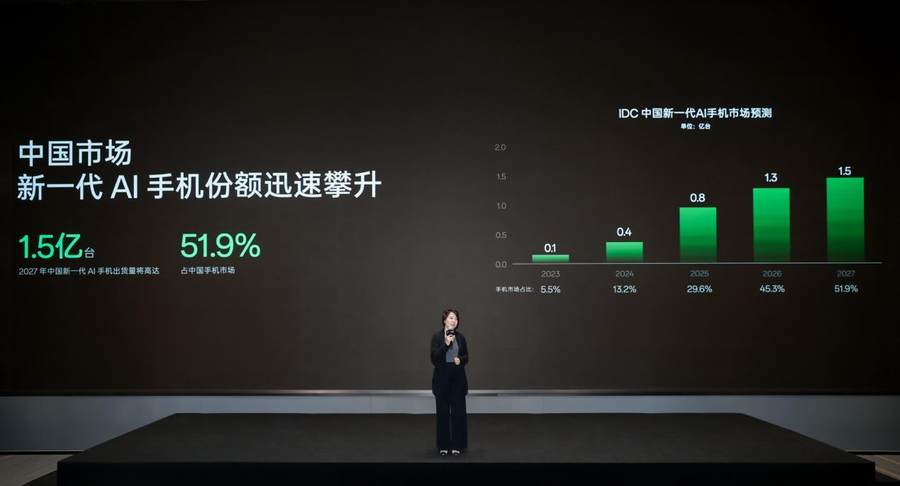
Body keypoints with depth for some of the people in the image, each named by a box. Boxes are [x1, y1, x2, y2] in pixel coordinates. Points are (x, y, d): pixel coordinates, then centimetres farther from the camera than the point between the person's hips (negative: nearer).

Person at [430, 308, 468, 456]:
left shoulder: (461, 337, 6)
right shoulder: (437, 336, -4)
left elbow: (466, 357, 12)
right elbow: (434, 358, -11)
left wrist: (460, 360, -10)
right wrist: (446, 344, -20)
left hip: (458, 377, 3)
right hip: (442, 377, -2)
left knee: (458, 410, 1)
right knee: (443, 411, 2)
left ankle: (457, 444, 9)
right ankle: (443, 445, 11)